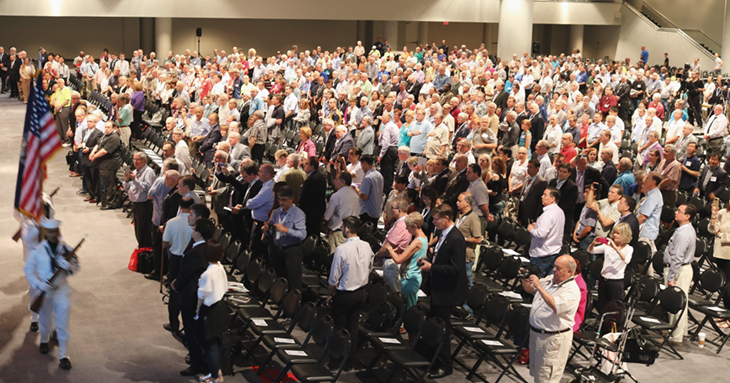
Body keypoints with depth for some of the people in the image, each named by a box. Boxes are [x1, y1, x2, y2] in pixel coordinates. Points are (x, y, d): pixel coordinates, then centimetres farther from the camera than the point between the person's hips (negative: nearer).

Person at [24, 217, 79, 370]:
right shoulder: (38, 250, -8)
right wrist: (39, 284, -16)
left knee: (63, 323, -2)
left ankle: (63, 356, 8)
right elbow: (28, 269, -4)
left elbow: (76, 267, 4)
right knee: (45, 320, 19)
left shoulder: (67, 249, -4)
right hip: (44, 292, 0)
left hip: (62, 290, 0)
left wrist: (69, 267, -20)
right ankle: (44, 341, 51)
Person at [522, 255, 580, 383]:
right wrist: (525, 279, -2)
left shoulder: (572, 290, -18)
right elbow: (529, 289, 20)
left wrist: (539, 287, -33)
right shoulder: (550, 279, 7)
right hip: (536, 333, 9)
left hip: (554, 338, -9)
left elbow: (555, 306, -34)